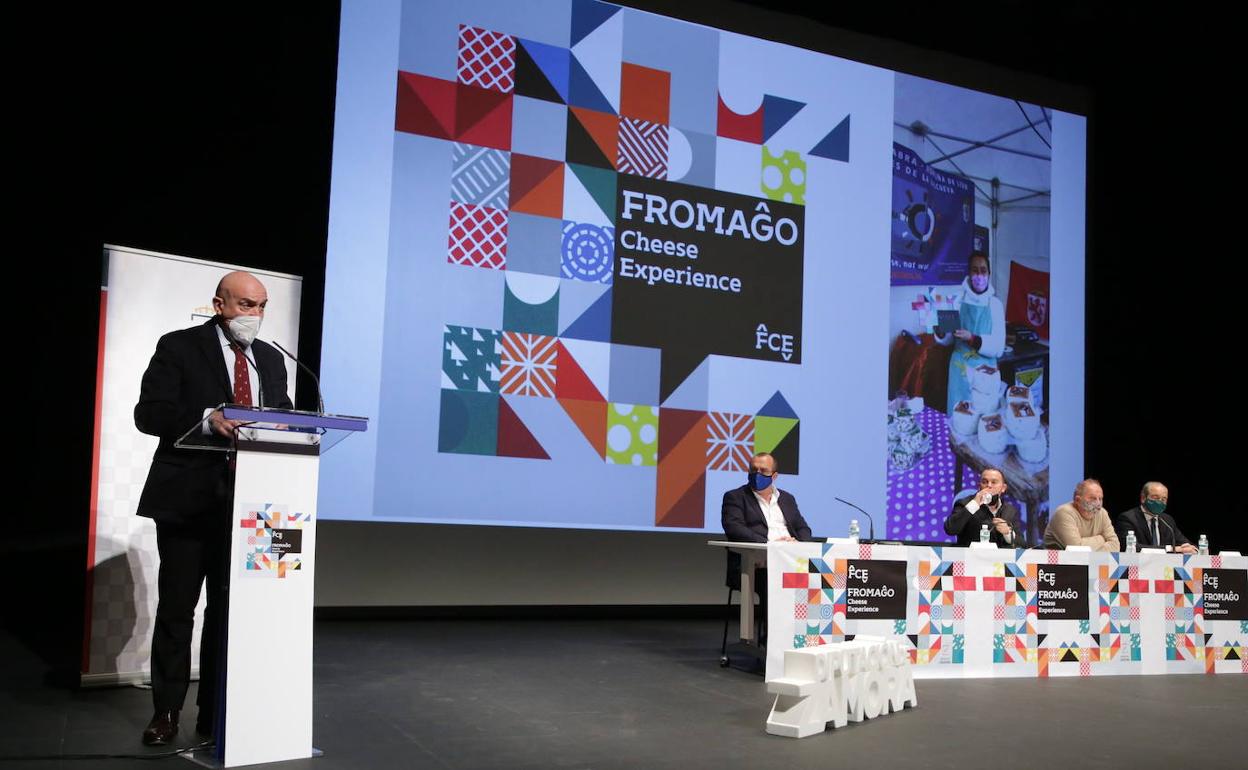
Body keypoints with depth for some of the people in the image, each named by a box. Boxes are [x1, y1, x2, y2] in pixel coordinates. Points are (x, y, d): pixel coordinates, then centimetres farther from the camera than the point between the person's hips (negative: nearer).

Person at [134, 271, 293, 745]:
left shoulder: (271, 359, 14)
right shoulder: (179, 347, -1)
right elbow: (149, 412, -10)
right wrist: (206, 418, -25)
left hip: (248, 500, 4)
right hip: (188, 498, -4)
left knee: (230, 608, 8)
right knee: (176, 609, 4)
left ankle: (216, 713, 17)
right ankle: (166, 712, 16)